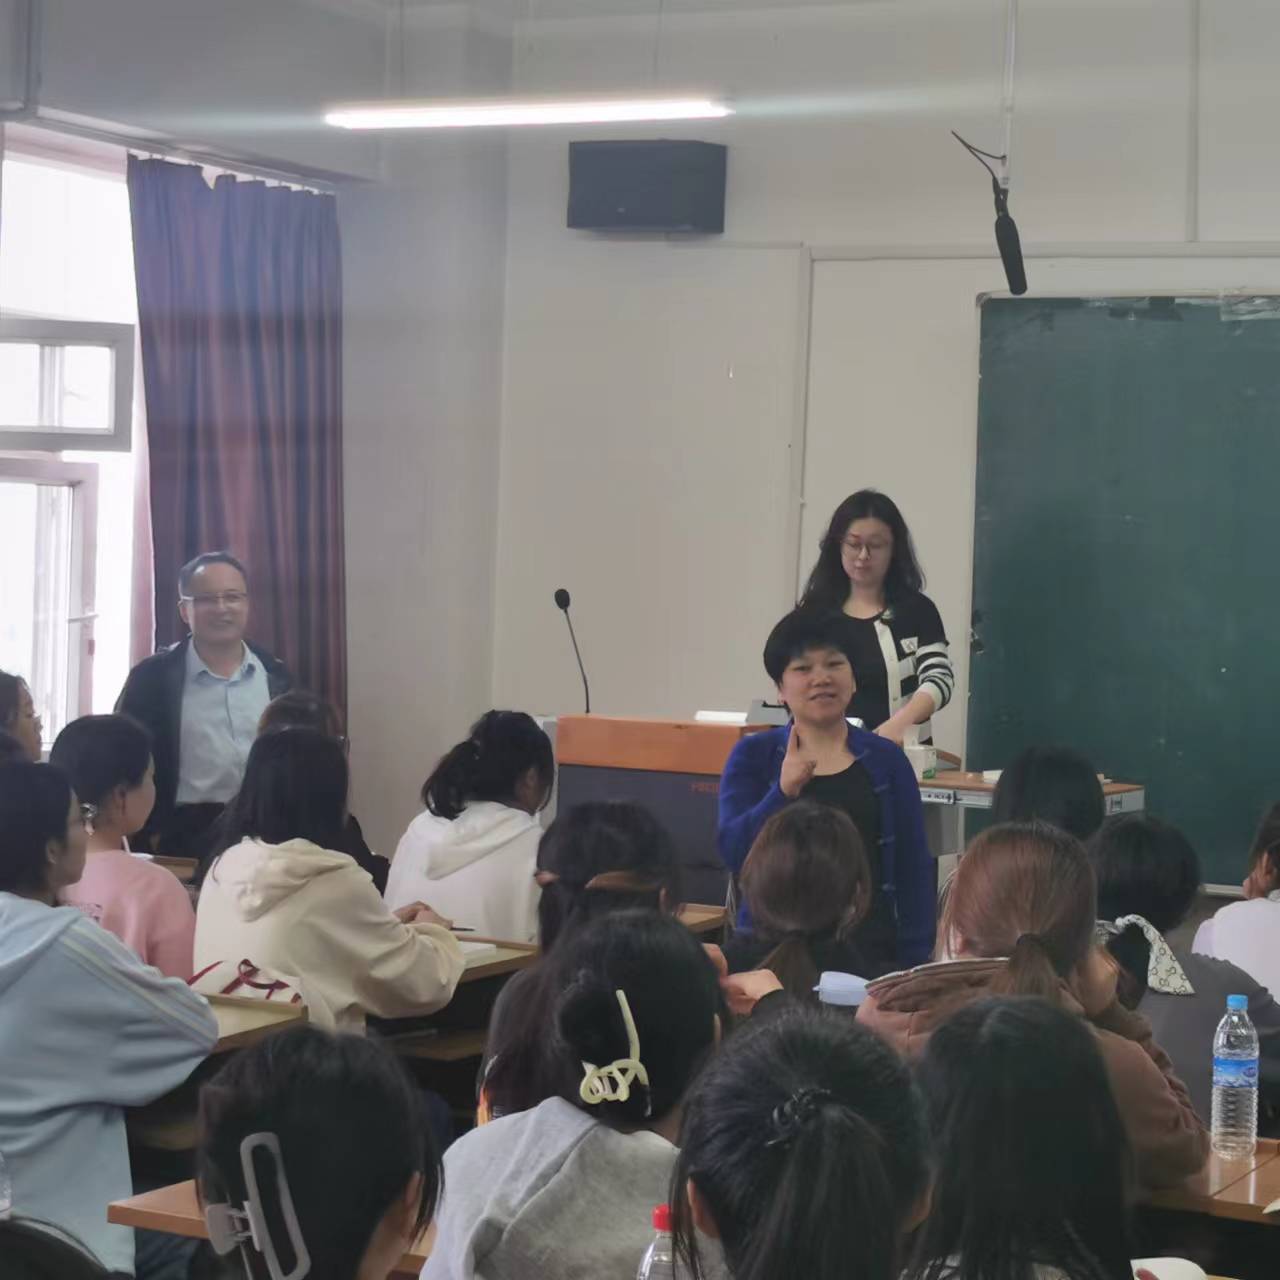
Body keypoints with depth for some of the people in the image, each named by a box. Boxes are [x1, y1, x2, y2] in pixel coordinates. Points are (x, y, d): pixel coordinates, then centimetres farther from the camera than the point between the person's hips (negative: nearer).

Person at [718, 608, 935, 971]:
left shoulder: (886, 760, 6)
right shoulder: (753, 757, 4)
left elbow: (914, 868, 5)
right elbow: (734, 853, -7)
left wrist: (916, 963, -3)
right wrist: (783, 791, -21)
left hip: (871, 951, 1)